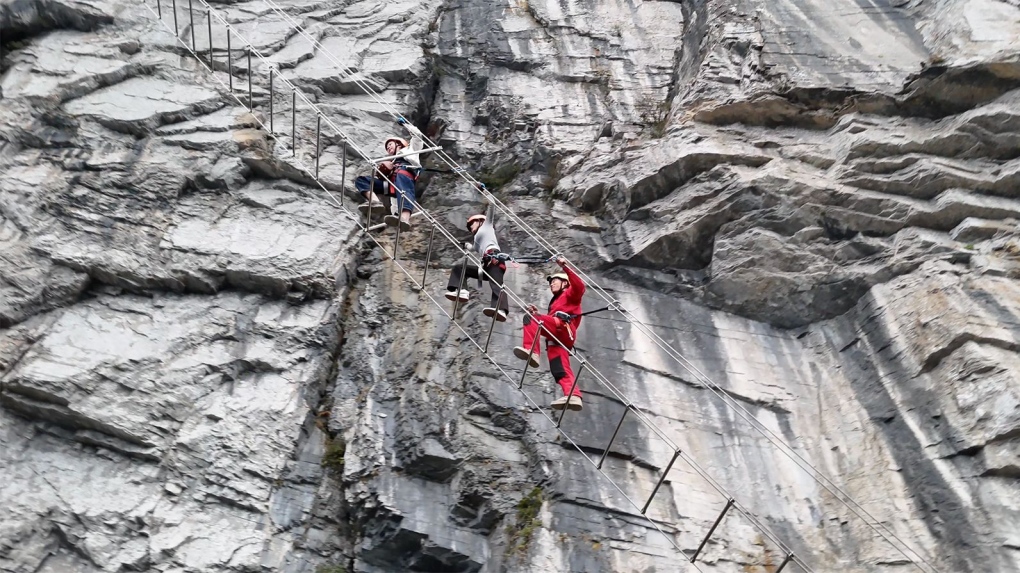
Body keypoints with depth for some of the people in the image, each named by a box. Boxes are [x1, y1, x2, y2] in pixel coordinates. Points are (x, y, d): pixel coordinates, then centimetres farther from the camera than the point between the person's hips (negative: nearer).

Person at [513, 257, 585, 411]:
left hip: (564, 327, -8)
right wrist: (537, 315, 19)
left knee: (528, 318, -21)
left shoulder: (570, 294, 22)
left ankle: (531, 351, -37)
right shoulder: (555, 302, 45)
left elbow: (579, 286, -4)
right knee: (559, 370, -11)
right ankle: (573, 396, -25)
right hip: (557, 339, 8)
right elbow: (548, 323, 34)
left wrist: (565, 267, -9)